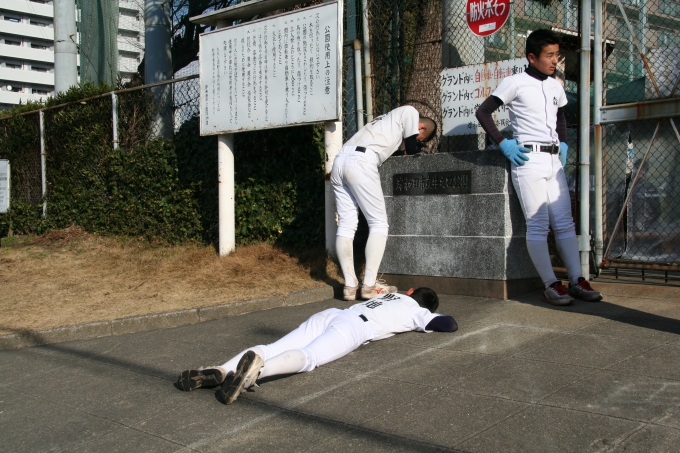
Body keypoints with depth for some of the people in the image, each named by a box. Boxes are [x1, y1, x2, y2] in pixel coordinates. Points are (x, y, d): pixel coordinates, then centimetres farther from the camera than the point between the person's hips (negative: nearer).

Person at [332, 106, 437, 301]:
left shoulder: (391, 119, 37)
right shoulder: (410, 112, 13)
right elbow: (412, 148, 11)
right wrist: (415, 147, 33)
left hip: (340, 161, 9)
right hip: (360, 162, -8)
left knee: (346, 225, 5)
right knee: (379, 224, -2)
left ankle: (350, 285, 3)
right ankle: (370, 285, -7)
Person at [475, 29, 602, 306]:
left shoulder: (556, 87, 15)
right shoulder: (515, 83, -3)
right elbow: (483, 112, -4)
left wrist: (563, 143, 16)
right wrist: (503, 143, -9)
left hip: (554, 160, 6)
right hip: (528, 159, -6)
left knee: (564, 222, 5)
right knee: (537, 225, -6)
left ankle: (577, 281, 8)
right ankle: (551, 285, -3)